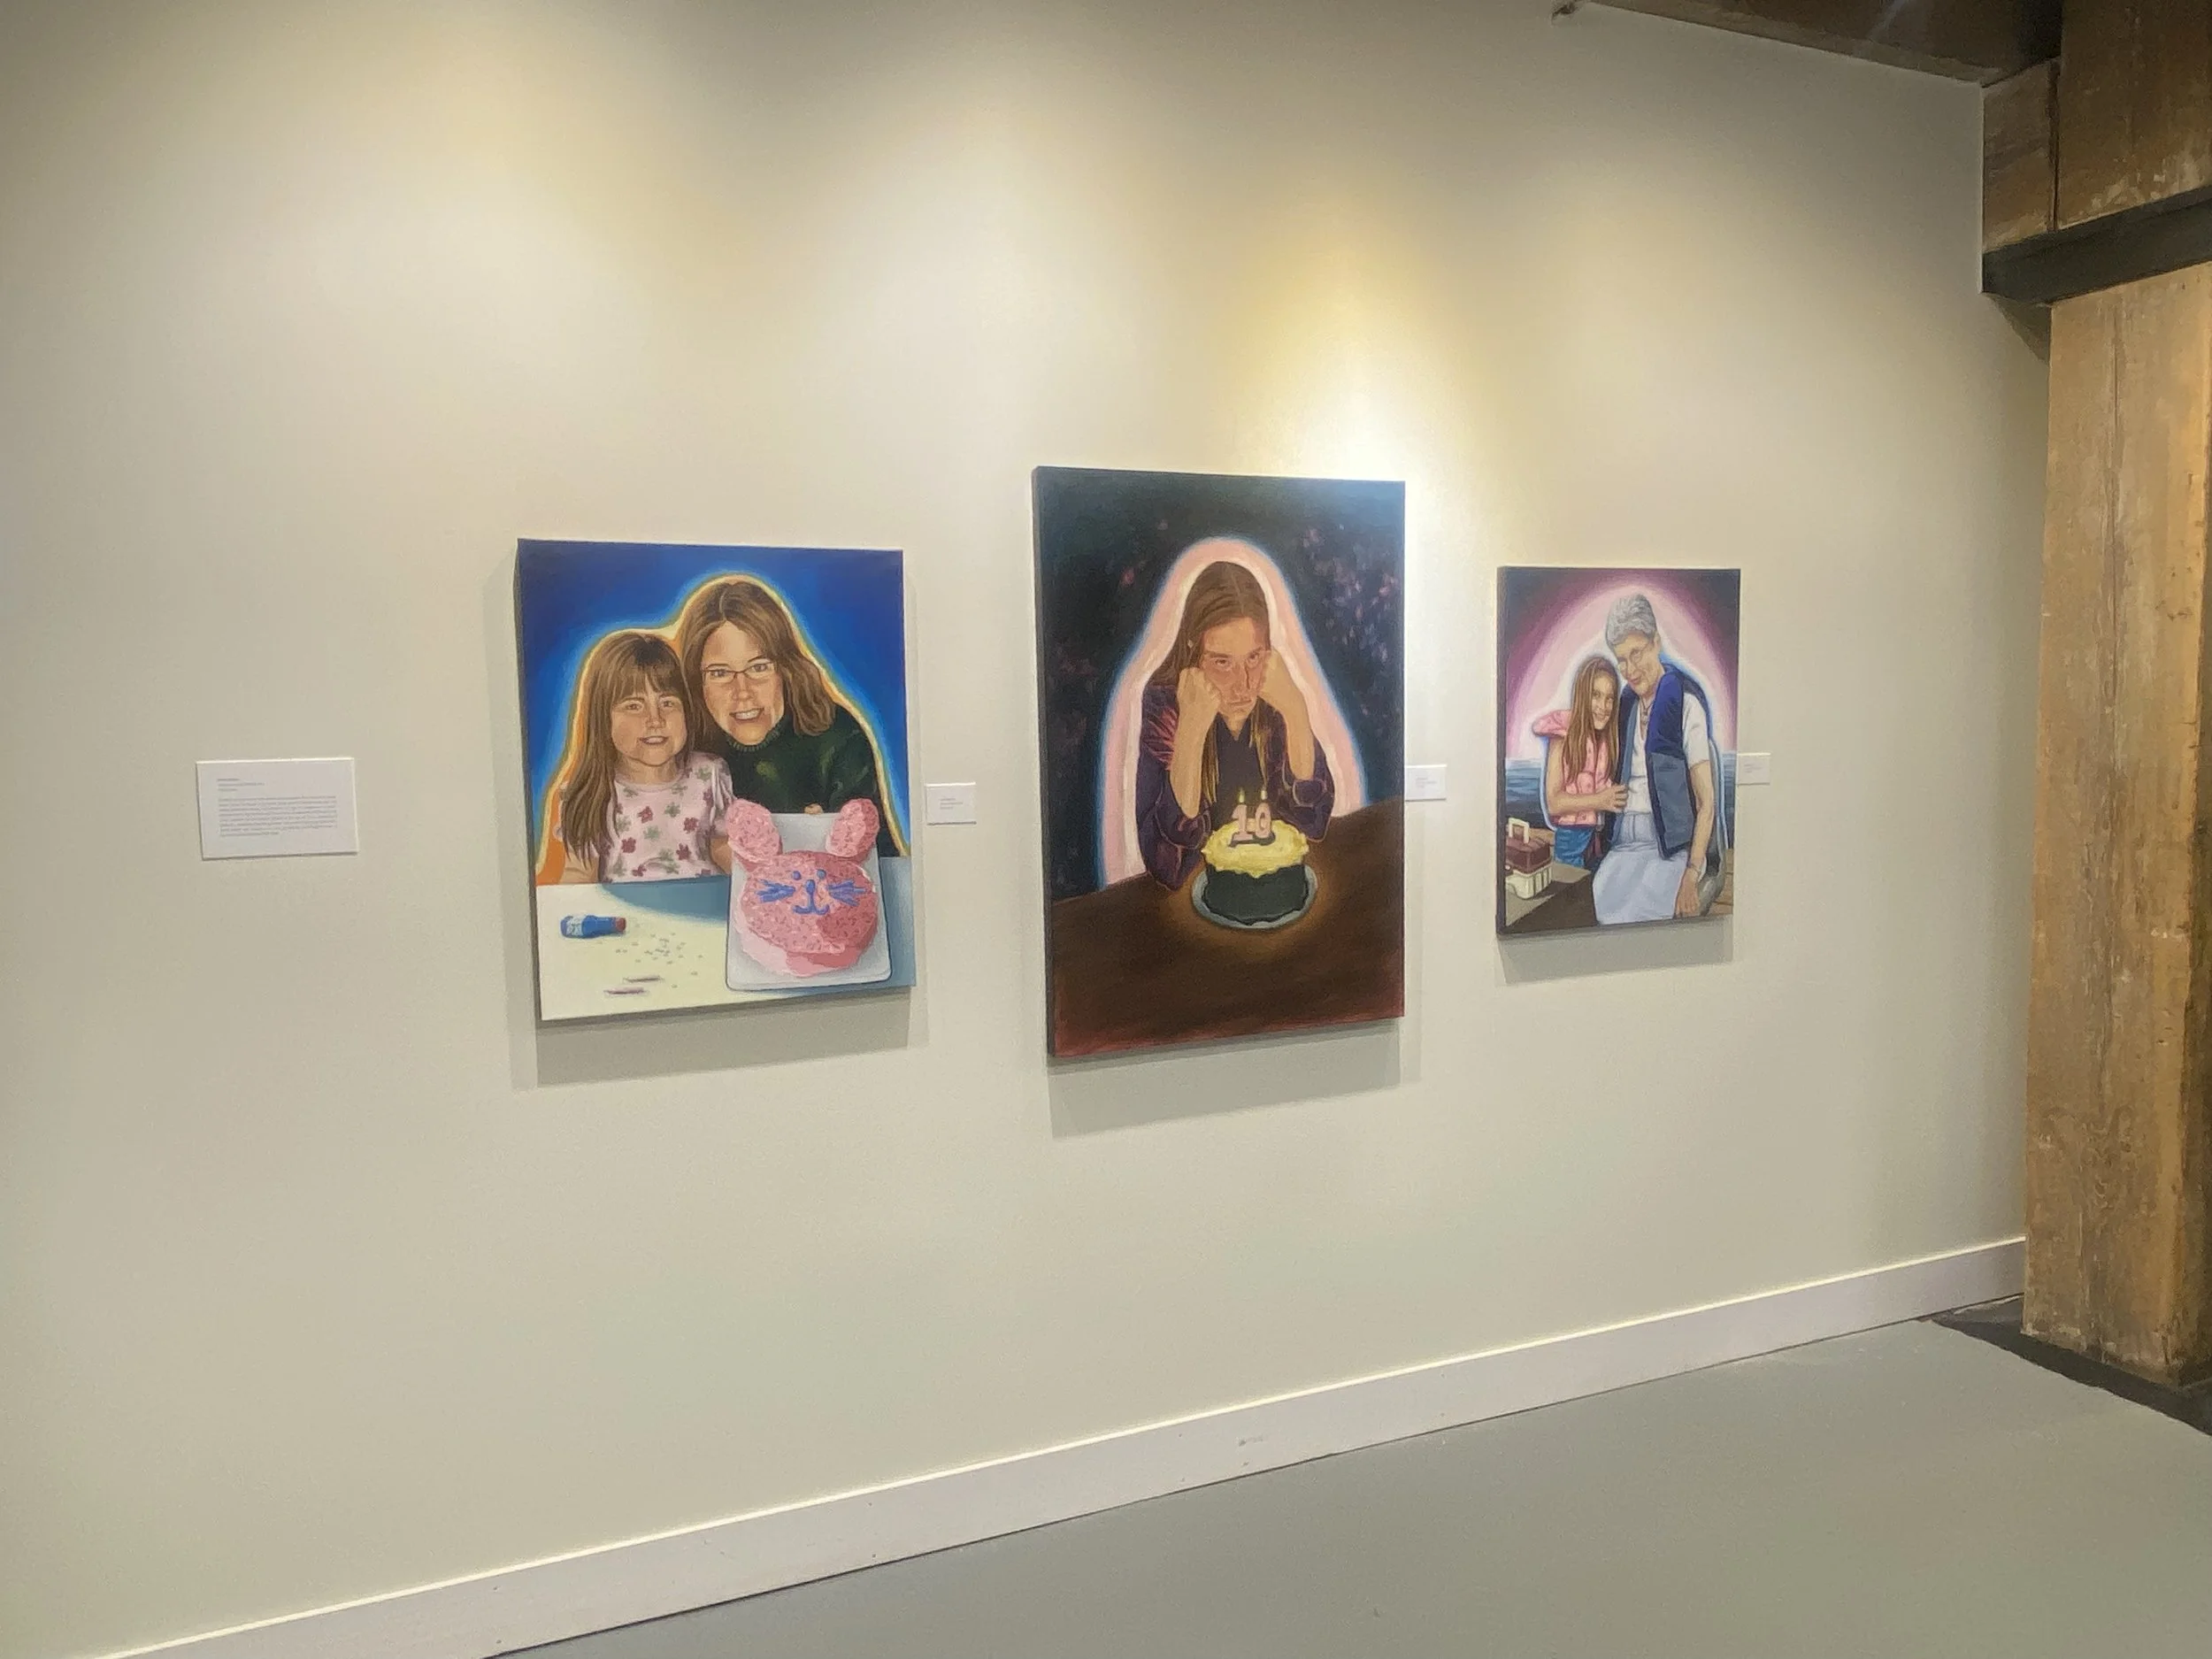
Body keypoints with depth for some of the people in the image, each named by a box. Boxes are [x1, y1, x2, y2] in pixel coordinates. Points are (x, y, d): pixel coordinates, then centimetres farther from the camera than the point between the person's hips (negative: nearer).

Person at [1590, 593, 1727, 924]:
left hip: (1673, 845, -5)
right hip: (1625, 843, 5)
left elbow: (1707, 803, -8)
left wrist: (1691, 877, -17)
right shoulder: (1626, 704, 14)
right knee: (1590, 902, -21)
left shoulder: (1686, 704, -5)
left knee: (1631, 916, -28)